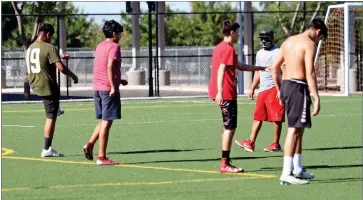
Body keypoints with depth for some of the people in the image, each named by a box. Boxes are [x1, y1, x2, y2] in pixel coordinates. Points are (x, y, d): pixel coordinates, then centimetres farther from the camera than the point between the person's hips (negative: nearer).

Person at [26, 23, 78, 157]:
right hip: (48, 87, -8)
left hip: (34, 85, 8)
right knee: (51, 117, -2)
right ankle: (47, 149, -1)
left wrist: (59, 56, 36)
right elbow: (61, 67, -22)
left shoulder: (30, 48, 9)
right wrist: (73, 76, -6)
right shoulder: (49, 48, -16)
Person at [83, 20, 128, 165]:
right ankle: (101, 157, -4)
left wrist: (119, 81, 26)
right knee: (106, 122, -5)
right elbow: (110, 67, -21)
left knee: (103, 120, 19)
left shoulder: (100, 46, 16)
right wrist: (113, 87, -20)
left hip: (97, 88, 8)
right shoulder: (114, 47, -9)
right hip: (108, 89, -8)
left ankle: (90, 144, 2)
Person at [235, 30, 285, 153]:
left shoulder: (277, 53, -7)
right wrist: (252, 88, 23)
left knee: (276, 118, -4)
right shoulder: (260, 53, 18)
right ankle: (250, 143, 9)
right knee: (258, 117, 8)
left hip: (274, 88, -8)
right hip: (262, 89, 8)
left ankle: (276, 144, 1)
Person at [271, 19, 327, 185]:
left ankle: (298, 169, 27)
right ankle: (286, 174, -12)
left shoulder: (288, 41, 15)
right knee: (294, 129, -9)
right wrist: (316, 98, -18)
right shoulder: (309, 44, -10)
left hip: (285, 84, 9)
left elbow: (275, 68, 17)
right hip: (298, 87, -9)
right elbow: (310, 73, -18)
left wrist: (279, 90, 25)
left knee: (298, 128, 19)